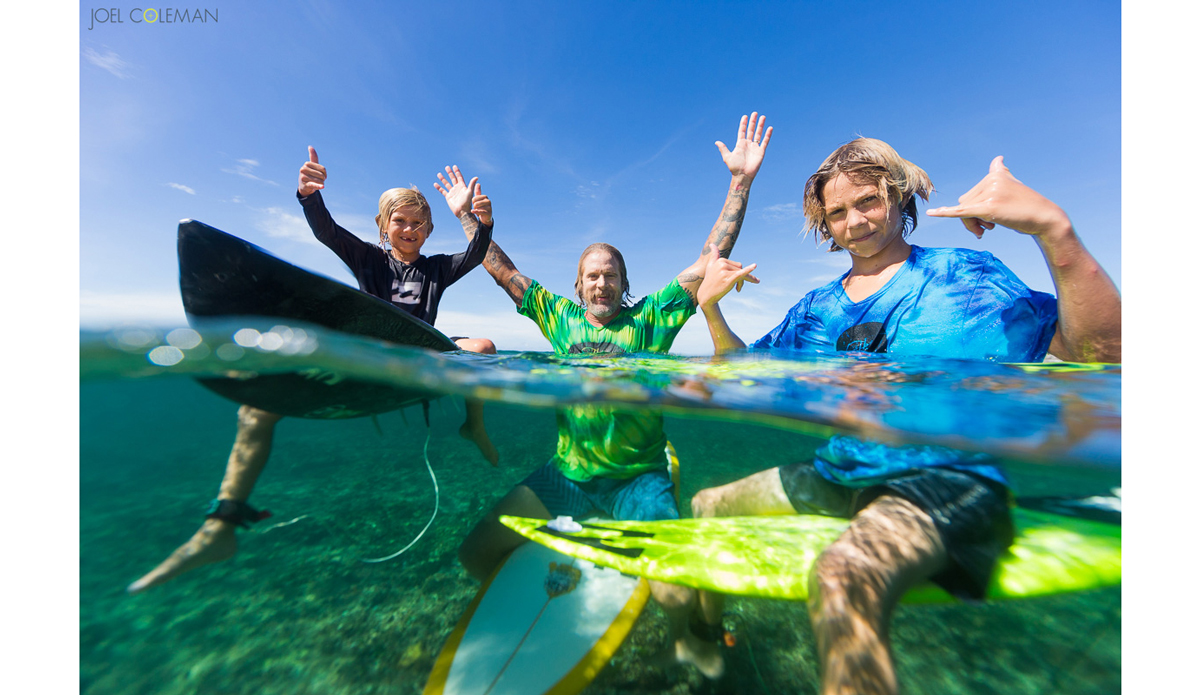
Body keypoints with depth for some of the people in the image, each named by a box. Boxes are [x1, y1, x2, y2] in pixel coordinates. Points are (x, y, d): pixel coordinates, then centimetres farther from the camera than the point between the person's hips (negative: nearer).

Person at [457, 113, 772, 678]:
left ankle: (680, 639, 22)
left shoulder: (649, 318, -2)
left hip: (638, 478, -2)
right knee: (475, 552, -2)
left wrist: (740, 182, -9)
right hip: (567, 474, 3)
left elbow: (709, 260, -5)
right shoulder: (561, 315, 5)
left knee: (679, 582, -19)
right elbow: (504, 272, 12)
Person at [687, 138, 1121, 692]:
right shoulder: (815, 308, 12)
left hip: (941, 481, -5)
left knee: (841, 578, -39)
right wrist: (711, 309, -3)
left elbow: (1101, 350, -12)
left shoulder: (964, 275, 0)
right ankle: (708, 638, 37)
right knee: (705, 508, 13)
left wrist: (1052, 228, -25)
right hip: (829, 477, 6)